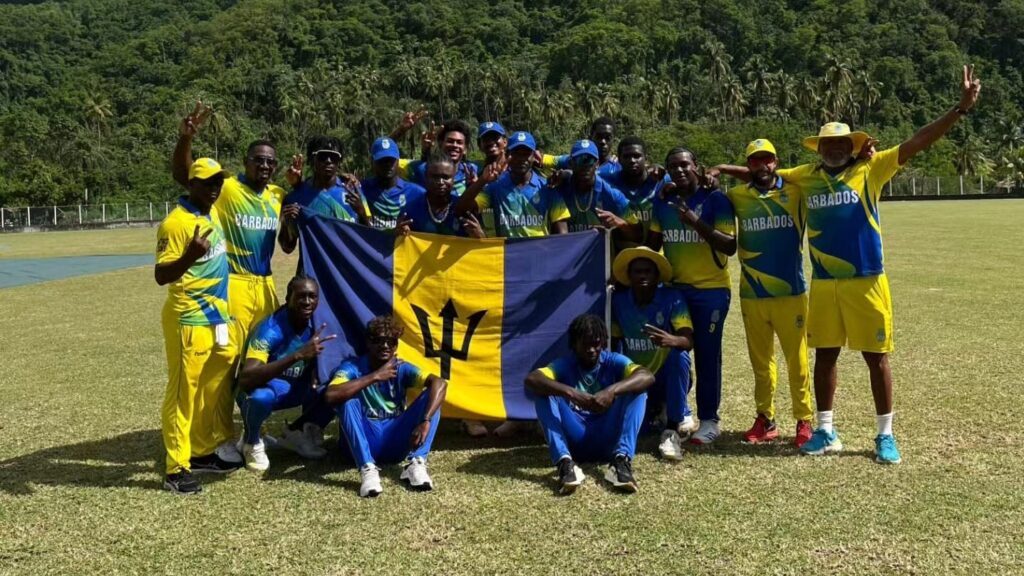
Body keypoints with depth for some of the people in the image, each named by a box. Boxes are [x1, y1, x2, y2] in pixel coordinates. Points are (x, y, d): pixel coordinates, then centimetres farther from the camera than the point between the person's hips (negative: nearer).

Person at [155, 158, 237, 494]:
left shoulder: (212, 214, 10)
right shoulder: (176, 222, -16)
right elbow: (160, 276, -20)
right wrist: (190, 257, -36)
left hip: (217, 317, 9)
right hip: (189, 321, -9)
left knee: (214, 389, 15)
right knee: (183, 393, -2)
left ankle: (202, 452, 29)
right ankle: (176, 469, 5)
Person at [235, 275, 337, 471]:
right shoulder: (271, 330, -30)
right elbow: (246, 379, -43)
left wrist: (315, 381, -18)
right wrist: (297, 355, -49)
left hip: (295, 388, 5)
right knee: (261, 396, -40)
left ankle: (298, 432, 10)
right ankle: (252, 442, -4)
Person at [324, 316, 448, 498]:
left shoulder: (402, 368, -3)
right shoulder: (352, 368, -9)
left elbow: (439, 383, -21)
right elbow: (330, 396, -31)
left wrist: (426, 421, -36)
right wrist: (374, 377, -30)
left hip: (396, 441, 2)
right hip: (365, 441, -2)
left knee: (431, 394, -16)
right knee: (348, 399, -28)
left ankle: (416, 463, -25)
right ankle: (367, 468, -33)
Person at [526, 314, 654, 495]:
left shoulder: (613, 361, 0)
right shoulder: (565, 365, 0)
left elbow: (647, 377, -20)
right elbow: (531, 380, -21)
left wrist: (612, 390, -36)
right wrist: (570, 393, -36)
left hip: (608, 439, 0)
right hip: (575, 440, 0)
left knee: (637, 389, -18)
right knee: (542, 392, -19)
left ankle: (621, 459, -34)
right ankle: (565, 462, -36)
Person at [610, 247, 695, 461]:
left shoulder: (671, 299, -13)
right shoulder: (618, 301, -6)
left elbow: (688, 341, -27)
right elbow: (613, 345, 5)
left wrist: (671, 340, -49)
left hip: (668, 379, -3)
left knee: (679, 354, -35)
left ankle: (672, 430, -24)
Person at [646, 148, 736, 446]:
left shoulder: (715, 200, -8)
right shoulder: (663, 201, 7)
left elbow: (731, 245, -16)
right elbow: (653, 242, 16)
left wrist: (697, 223, -24)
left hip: (711, 290, -5)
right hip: (673, 287, 5)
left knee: (707, 355, 0)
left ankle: (709, 420, 9)